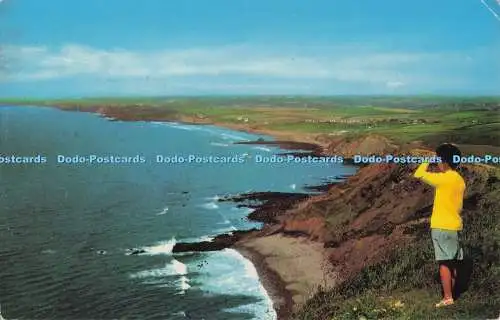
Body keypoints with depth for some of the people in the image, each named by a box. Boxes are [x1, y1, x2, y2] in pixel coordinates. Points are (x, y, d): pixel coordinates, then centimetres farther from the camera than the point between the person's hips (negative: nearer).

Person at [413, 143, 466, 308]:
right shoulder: (460, 180, 10)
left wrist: (427, 162, 1)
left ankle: (447, 298, -3)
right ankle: (450, 294, 18)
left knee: (444, 263, -5)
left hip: (442, 226, -8)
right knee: (452, 263, 11)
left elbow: (419, 174, -14)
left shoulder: (444, 178, -16)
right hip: (455, 226, 8)